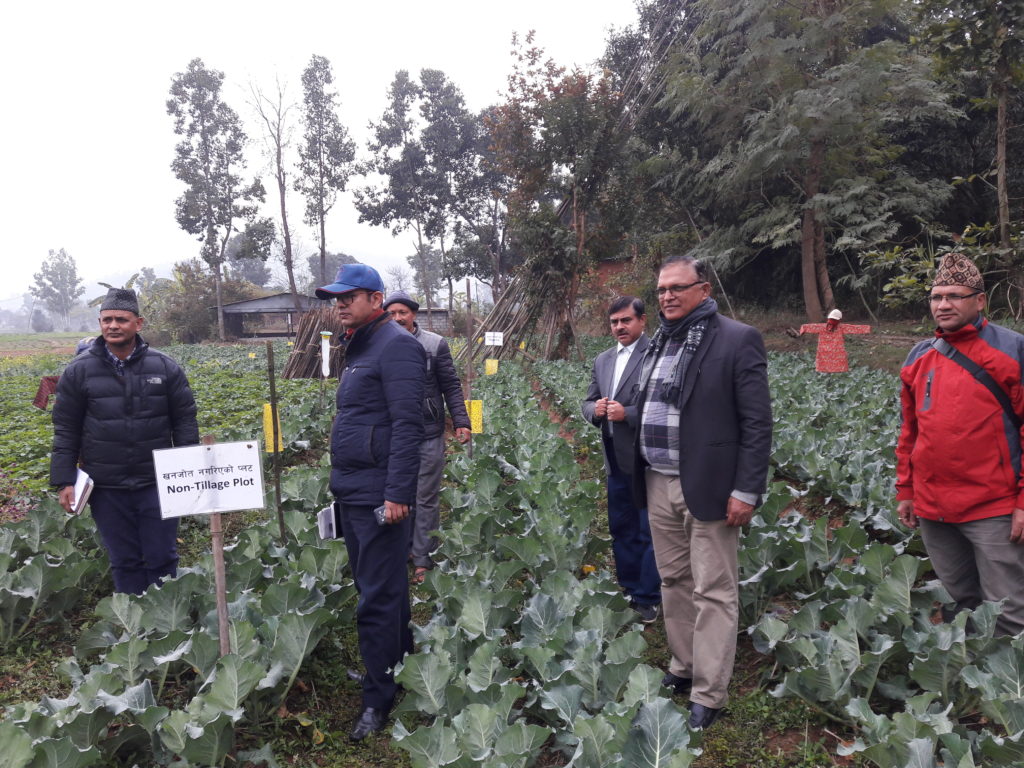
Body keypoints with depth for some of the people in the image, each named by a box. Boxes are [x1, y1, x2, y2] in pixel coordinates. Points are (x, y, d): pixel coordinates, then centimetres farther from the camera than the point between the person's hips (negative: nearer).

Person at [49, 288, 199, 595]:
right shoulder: (79, 370, 0)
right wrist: (64, 481, -1)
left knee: (162, 558, 8)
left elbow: (185, 421, 3)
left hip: (157, 483, 0)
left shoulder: (164, 367, -1)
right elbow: (65, 431, 3)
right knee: (124, 562, 12)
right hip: (106, 488, 0)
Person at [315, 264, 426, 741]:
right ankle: (400, 662, 34)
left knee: (378, 597, -2)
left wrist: (397, 492, -23)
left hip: (377, 494, -10)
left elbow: (407, 424, -20)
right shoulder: (358, 347, 17)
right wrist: (341, 479, 20)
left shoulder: (396, 346, -13)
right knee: (375, 585, 19)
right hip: (350, 488, 10)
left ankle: (378, 698, 9)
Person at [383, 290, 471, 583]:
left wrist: (461, 421, -7)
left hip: (428, 435, -2)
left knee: (426, 499, 4)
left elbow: (451, 386, 1)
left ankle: (423, 559, 14)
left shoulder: (435, 344, -2)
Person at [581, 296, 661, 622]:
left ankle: (648, 599, 14)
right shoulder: (603, 360, 13)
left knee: (649, 532, 3)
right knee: (621, 529, 17)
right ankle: (628, 590, 31)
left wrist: (627, 413, -24)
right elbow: (587, 402, 14)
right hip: (615, 459, 8)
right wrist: (595, 409, -8)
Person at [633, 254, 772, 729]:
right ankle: (683, 667, 32)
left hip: (708, 488, -7)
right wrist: (642, 476, 13)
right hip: (658, 484, 7)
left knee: (714, 593, 2)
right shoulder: (658, 342, 13)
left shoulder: (737, 340, -9)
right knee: (674, 582, 16)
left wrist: (746, 490, -15)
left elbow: (757, 423, -11)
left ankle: (708, 695, 11)